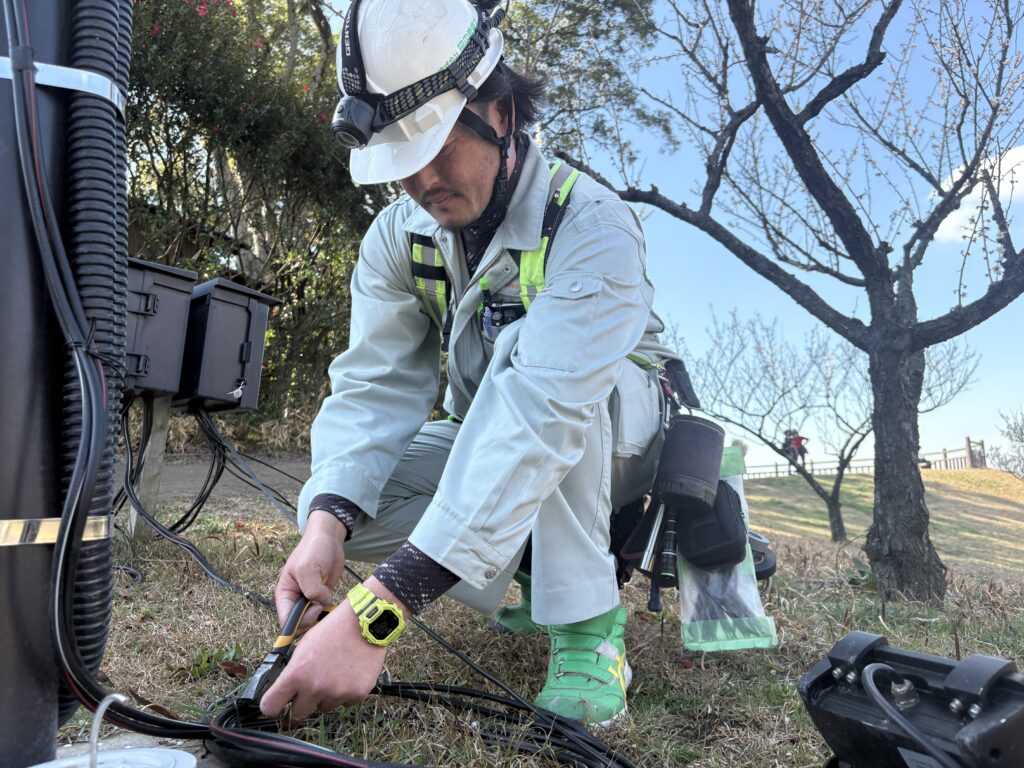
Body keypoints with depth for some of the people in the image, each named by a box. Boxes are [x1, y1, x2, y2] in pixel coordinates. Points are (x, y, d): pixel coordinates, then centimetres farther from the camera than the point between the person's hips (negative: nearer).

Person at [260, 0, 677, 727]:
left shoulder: (591, 224, -31)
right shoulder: (398, 236, -11)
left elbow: (541, 417, -43)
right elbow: (375, 388, -18)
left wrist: (378, 611, -50)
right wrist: (327, 522, -39)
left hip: (616, 432, -4)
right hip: (489, 443, 5)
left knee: (525, 347, -36)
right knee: (335, 506, -20)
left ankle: (590, 622, -23)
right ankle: (538, 567, 1)